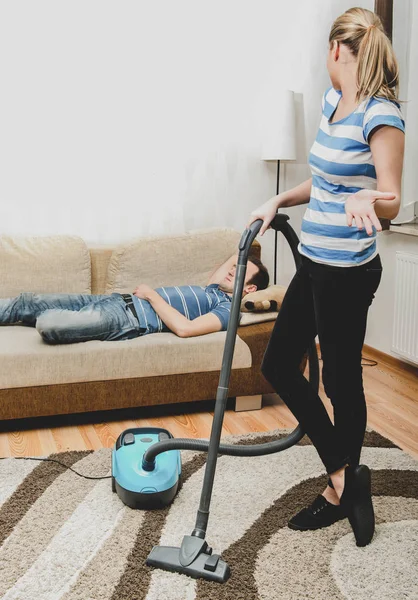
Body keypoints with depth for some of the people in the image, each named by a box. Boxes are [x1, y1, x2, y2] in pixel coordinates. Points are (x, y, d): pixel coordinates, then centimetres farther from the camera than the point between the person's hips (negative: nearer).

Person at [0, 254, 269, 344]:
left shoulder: (228, 308, -5)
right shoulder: (213, 290, 23)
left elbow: (184, 328, -20)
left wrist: (151, 294, -12)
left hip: (132, 319, -9)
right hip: (120, 299, 9)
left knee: (47, 322, -29)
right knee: (29, 302, 1)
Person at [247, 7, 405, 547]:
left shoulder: (381, 117, -16)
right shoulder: (332, 102, 10)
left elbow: (392, 201, -20)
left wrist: (365, 199, -41)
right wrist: (278, 202, 12)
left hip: (347, 272, -10)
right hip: (314, 263, 10)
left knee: (342, 380, 5)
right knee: (278, 365, 12)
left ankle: (341, 485, 28)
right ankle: (346, 478, 21)